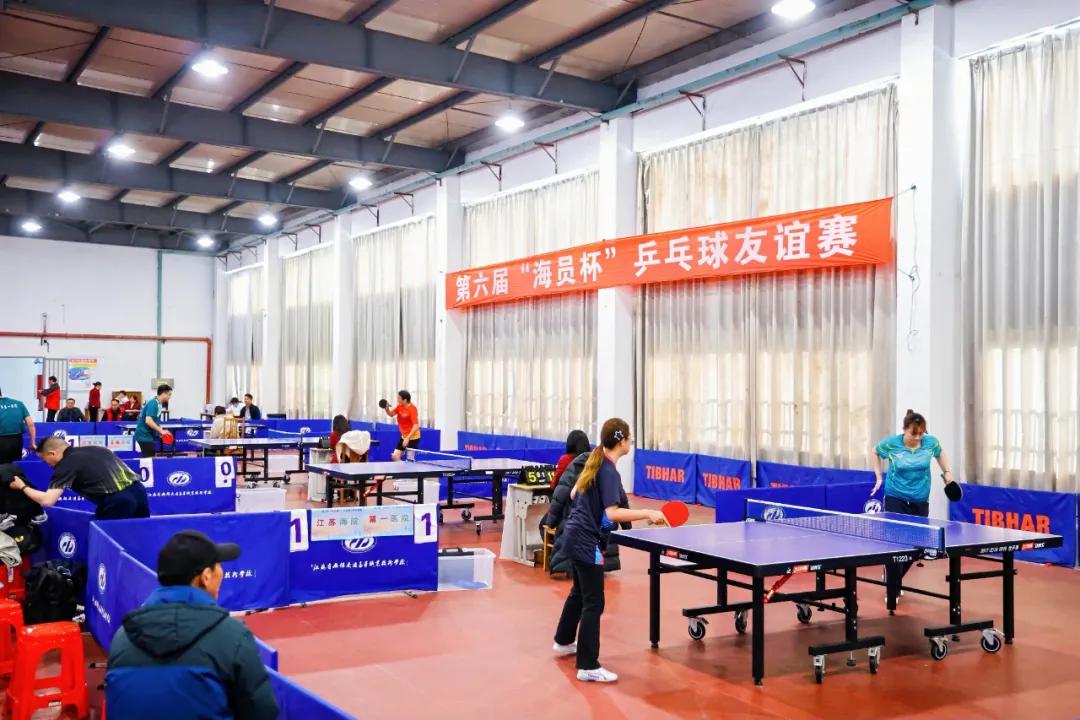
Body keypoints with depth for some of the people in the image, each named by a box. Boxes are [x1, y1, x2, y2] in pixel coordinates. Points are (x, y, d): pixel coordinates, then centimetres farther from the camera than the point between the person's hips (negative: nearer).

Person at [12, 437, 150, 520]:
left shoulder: (66, 464, 3)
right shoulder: (94, 448, 22)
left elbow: (47, 501, -3)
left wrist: (23, 487, 12)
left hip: (117, 500, -7)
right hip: (138, 490, 7)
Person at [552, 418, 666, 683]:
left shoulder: (594, 462, 8)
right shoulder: (609, 472, -19)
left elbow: (574, 495, 18)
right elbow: (612, 513, -28)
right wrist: (648, 514, -28)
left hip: (576, 535, 10)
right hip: (587, 542, -10)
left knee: (579, 591, 26)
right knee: (593, 603, -6)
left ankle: (564, 641, 43)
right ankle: (588, 667, -3)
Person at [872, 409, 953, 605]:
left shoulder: (930, 442, -7)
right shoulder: (891, 443, -13)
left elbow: (939, 453, 18)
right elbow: (876, 452, 9)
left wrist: (947, 472, 10)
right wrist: (878, 477, 4)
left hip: (920, 501, 3)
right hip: (895, 499, -3)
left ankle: (895, 580, 32)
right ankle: (892, 592, 2)